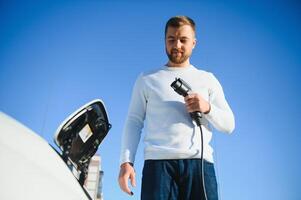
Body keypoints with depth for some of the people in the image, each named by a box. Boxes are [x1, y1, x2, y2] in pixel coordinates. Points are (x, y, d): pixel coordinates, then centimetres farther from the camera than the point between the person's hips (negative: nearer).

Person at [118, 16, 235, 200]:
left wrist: (207, 108, -6)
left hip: (199, 163, 1)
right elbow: (134, 122, 9)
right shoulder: (147, 79, 16)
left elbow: (229, 125, 14)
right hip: (159, 163, -1)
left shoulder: (207, 79, 18)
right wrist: (126, 162, -3)